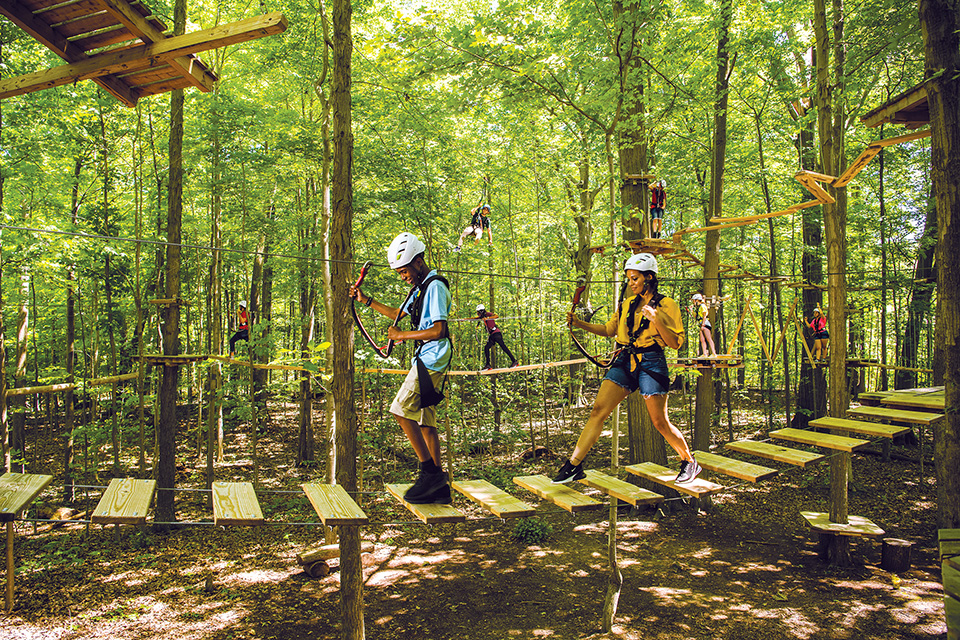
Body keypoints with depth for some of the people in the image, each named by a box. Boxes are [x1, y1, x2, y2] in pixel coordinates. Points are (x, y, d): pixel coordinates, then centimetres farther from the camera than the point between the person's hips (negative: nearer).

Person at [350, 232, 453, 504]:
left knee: (401, 411, -14)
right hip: (427, 360, 10)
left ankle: (430, 471, -8)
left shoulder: (435, 286, -12)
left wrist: (402, 336, -10)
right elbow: (398, 313, 33)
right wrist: (366, 300, 26)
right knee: (425, 421, 8)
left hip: (431, 360, -10)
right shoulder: (421, 287, 19)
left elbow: (438, 331, -20)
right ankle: (440, 487, 12)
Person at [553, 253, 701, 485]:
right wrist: (579, 324, 11)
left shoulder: (667, 305, -2)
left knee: (660, 422, 0)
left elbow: (676, 343, -6)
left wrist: (656, 320, -20)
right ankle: (574, 465, -7)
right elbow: (609, 329, 24)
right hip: (626, 361, 5)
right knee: (598, 409, -7)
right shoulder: (627, 304, 14)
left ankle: (689, 462, 24)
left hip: (651, 363, -5)